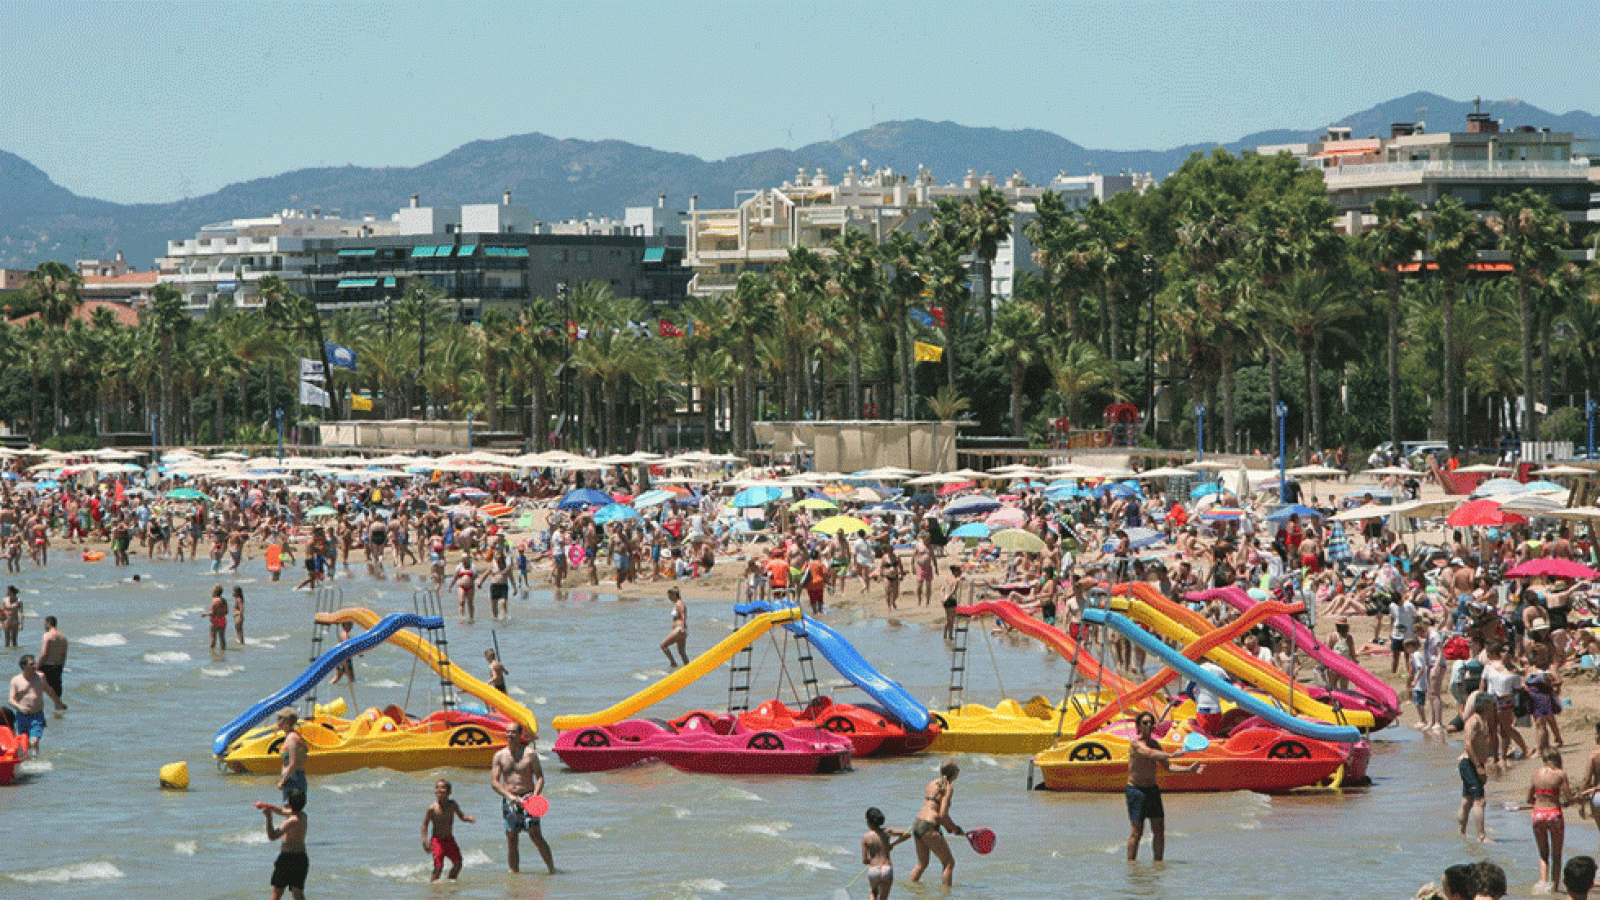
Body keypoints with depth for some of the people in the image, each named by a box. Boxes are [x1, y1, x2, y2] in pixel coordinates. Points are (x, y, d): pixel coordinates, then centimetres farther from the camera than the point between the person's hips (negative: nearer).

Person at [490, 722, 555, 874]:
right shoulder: (499, 756, 6)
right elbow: (494, 781, 1)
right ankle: (515, 871, 7)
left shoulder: (530, 754, 1)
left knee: (536, 835, -11)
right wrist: (509, 796, -13)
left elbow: (540, 777, 1)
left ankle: (551, 868, -6)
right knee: (511, 839, 1)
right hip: (509, 800, 3)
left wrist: (535, 795, -16)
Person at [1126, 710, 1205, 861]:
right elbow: (1150, 754, -34)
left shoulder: (1155, 744, 11)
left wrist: (1188, 769, 4)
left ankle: (1158, 863, 10)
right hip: (1136, 790, -7)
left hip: (1152, 789, 7)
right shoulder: (1136, 744, -14)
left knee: (1159, 829, 3)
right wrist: (1172, 755, -47)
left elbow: (1167, 766, 16)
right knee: (1137, 831, -8)